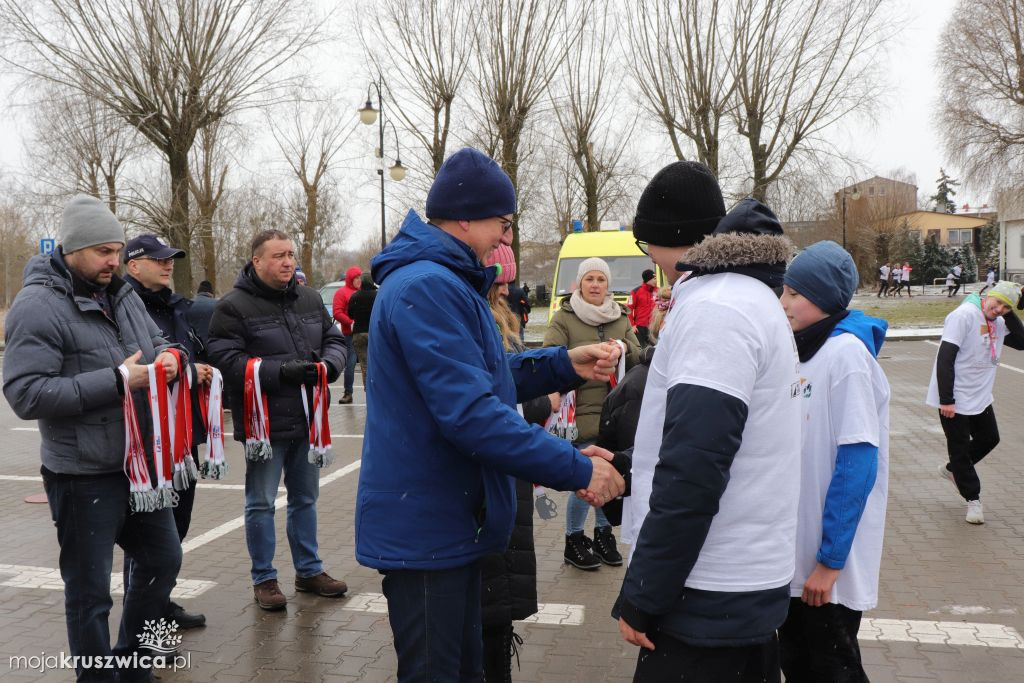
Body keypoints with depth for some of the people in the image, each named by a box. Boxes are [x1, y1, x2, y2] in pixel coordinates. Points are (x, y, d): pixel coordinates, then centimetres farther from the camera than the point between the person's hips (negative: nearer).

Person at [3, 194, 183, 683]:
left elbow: (157, 342, 21)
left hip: (141, 462, 8)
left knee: (163, 559, 21)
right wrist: (117, 381, -24)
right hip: (84, 475, -8)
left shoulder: (122, 295, 7)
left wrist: (168, 357, -5)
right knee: (90, 589, 5)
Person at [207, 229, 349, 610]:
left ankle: (308, 570, 32)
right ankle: (263, 579, 22)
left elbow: (335, 340, 11)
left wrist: (328, 364, -12)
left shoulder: (309, 300, 8)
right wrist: (280, 372, -25)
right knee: (261, 503, 7)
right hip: (264, 423, -6)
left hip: (307, 420, 6)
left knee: (305, 499, 18)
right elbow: (225, 360, -18)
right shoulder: (234, 306, -10)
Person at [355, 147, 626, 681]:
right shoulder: (428, 286, -23)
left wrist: (566, 365, 4)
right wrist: (577, 470, -25)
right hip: (425, 525, -10)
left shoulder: (443, 281, 12)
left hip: (449, 519, 11)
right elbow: (472, 414, -30)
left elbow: (483, 377, 17)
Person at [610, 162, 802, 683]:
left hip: (708, 597, -10)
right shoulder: (750, 295, 13)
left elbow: (693, 472, -25)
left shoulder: (713, 309, -19)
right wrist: (631, 467, 23)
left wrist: (642, 595, -18)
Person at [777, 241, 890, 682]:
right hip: (796, 550, 8)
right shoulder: (806, 350, 6)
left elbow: (858, 463, -20)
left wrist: (830, 559, -19)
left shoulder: (847, 353, -17)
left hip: (829, 557, -8)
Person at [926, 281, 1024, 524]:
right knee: (960, 449, 4)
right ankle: (973, 499, 18)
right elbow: (945, 358, -23)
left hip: (981, 399, 8)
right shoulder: (964, 315, -19)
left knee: (989, 440, 19)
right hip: (955, 401, -8)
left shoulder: (998, 322, 6)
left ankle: (952, 469, 40)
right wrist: (946, 400, -25)